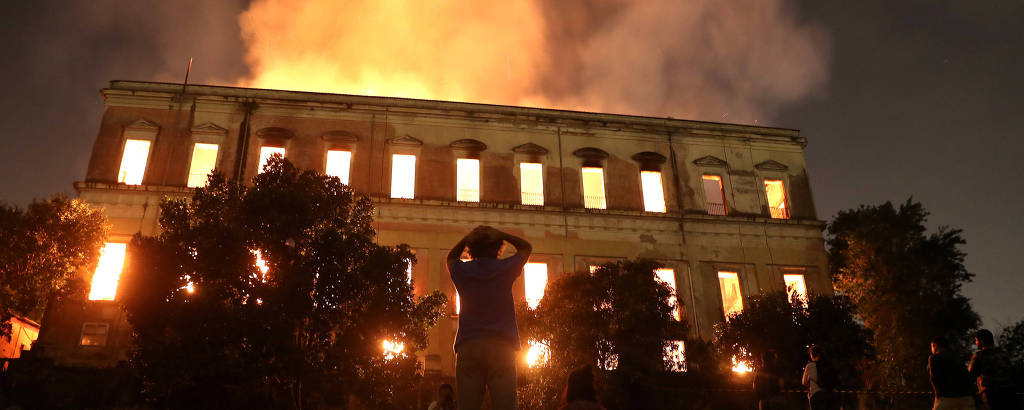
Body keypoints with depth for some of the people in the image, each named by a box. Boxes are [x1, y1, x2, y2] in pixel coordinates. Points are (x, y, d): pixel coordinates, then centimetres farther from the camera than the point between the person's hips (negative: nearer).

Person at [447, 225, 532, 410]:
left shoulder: (462, 271, 9)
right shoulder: (505, 268, 5)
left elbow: (451, 257, 34)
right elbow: (526, 247, 24)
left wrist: (468, 238, 18)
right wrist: (499, 234, 14)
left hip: (468, 345, 2)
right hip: (501, 345, -1)